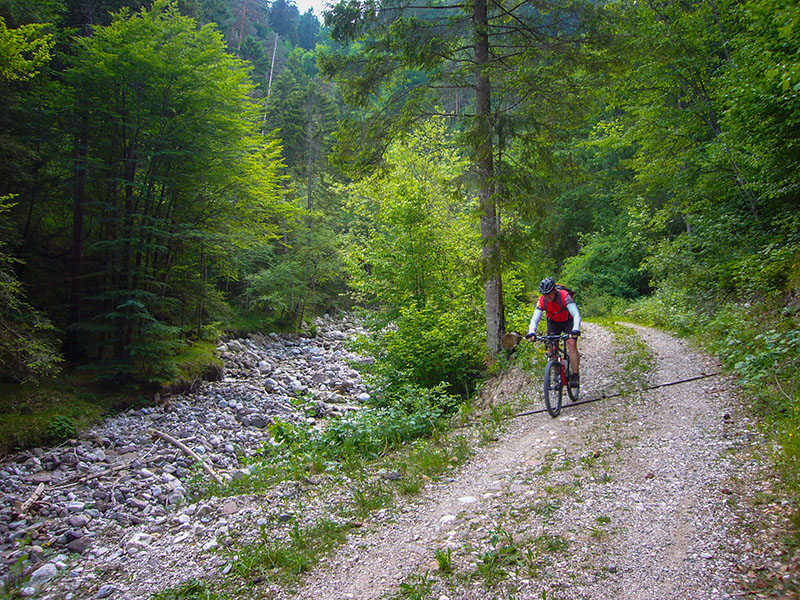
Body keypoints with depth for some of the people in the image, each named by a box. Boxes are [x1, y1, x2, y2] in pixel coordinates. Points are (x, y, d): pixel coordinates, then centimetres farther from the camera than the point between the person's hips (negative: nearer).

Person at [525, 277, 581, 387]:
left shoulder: (564, 296, -32)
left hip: (568, 321, -3)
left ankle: (575, 376, -16)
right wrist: (531, 332, -43)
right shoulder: (542, 301, -22)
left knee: (571, 344, -20)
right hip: (553, 323, 3)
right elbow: (535, 318, -25)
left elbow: (576, 315, -38)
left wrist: (576, 330, -54)